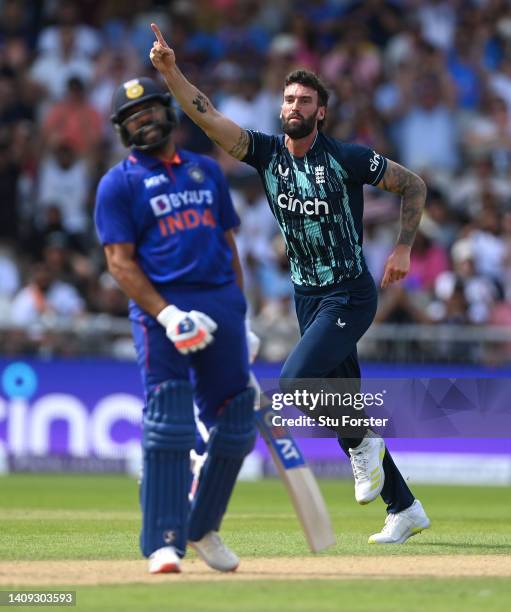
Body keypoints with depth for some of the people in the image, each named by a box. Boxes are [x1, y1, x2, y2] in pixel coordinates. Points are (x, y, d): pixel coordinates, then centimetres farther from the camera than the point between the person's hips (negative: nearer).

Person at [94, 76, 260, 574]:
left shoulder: (207, 171, 18)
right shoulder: (119, 184, 3)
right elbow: (120, 262, -6)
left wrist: (241, 321, 14)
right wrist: (167, 316, -18)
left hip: (222, 304, 5)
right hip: (162, 311, -5)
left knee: (235, 428, 6)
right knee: (168, 429, -13)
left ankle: (202, 529, 21)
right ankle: (164, 543, -11)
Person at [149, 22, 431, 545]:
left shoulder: (347, 159, -13)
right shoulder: (267, 153, -1)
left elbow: (413, 185, -1)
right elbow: (207, 116, -12)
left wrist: (403, 249, -7)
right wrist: (170, 71, -26)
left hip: (350, 296, -6)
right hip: (307, 297, 6)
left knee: (292, 385, -22)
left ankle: (364, 444, 4)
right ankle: (404, 508, 19)